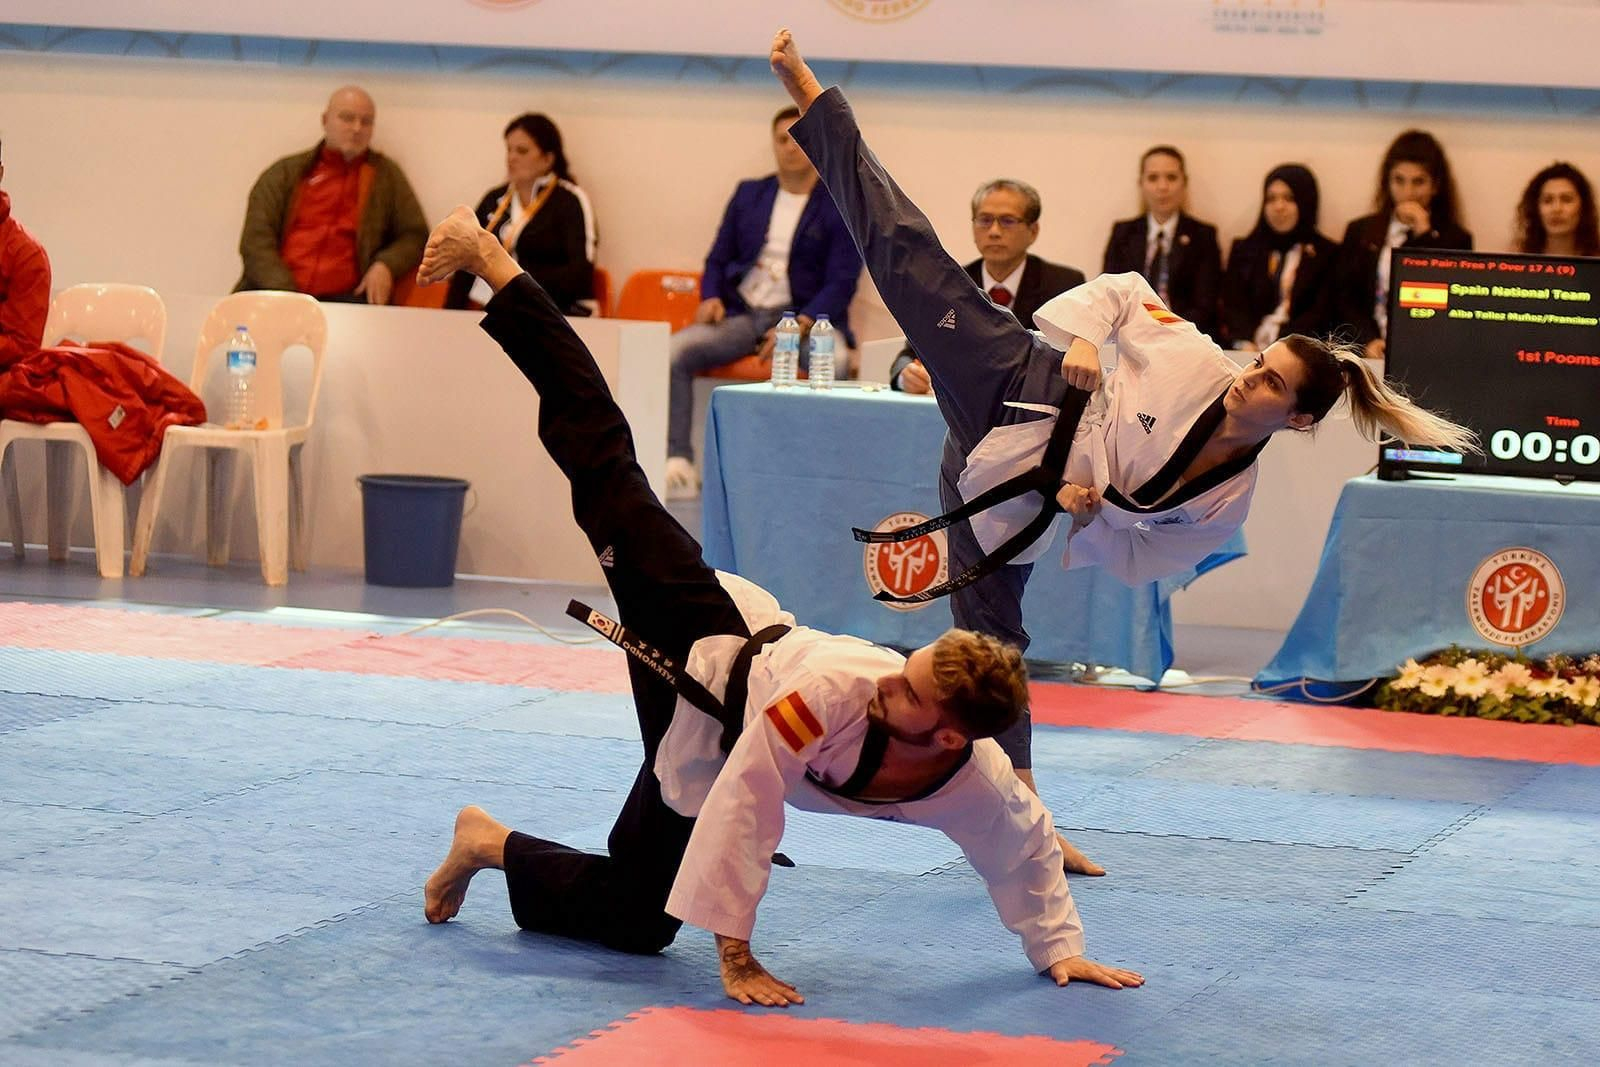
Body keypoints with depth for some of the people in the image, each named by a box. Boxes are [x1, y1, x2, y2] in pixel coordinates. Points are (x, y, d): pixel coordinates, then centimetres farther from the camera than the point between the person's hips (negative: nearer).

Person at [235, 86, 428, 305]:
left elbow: (415, 236, 19)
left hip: (344, 296, -1)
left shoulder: (386, 175, 18)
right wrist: (283, 292, -11)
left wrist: (386, 265, -3)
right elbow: (255, 239, 5)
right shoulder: (286, 172, 14)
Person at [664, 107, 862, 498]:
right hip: (742, 314, 4)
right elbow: (718, 260, 21)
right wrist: (711, 298, -2)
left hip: (807, 316, -4)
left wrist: (800, 325, -19)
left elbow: (842, 283, -3)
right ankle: (678, 464, -27)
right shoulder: (749, 194, 18)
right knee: (675, 351, -25)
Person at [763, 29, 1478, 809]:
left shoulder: (1226, 502, -5)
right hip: (1012, 388, 0)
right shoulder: (1198, 365, -11)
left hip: (1019, 505, 1)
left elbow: (1133, 558, 4)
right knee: (909, 253, -16)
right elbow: (1123, 292, 0)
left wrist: (1092, 516, -16)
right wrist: (1081, 337, -19)